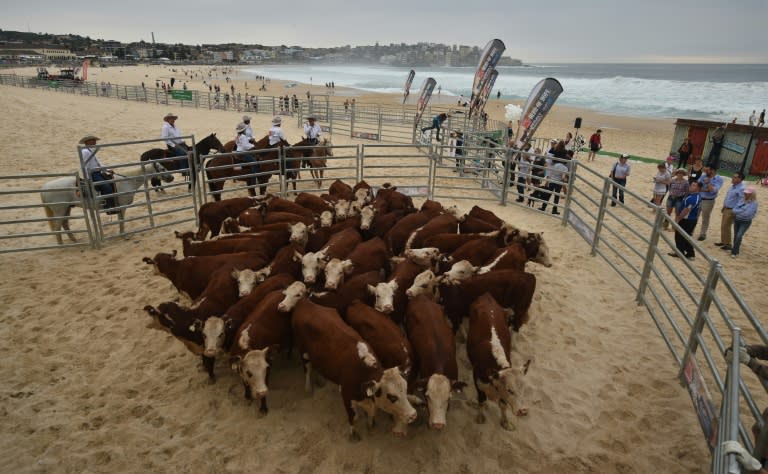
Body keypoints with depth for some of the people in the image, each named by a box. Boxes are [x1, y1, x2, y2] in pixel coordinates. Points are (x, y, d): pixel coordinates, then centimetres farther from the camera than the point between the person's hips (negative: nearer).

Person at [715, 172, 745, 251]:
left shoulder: (741, 189, -22)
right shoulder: (732, 186, 7)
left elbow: (741, 202, -23)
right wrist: (723, 207, 21)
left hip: (732, 210, -9)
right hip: (726, 208, 9)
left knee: (726, 227, -3)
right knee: (723, 226, 16)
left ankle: (728, 244, 8)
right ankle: (723, 241, 28)